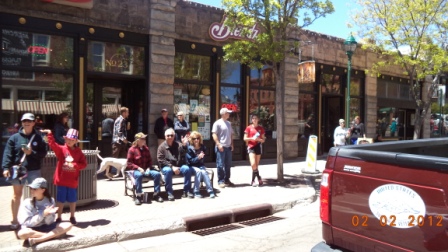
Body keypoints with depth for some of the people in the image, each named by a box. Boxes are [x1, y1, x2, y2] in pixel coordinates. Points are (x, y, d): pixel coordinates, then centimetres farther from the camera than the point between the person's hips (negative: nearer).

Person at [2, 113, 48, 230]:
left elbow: (43, 153, -2)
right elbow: (8, 153, -6)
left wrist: (31, 153, -17)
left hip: (34, 171, 1)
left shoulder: (38, 138, 2)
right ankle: (14, 220, 21)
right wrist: (6, 167, -16)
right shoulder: (14, 137, -1)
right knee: (17, 195, 10)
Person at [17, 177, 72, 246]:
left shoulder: (50, 200, -3)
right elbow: (27, 223, -13)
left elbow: (49, 222, -4)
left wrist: (48, 214, -25)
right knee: (21, 233, -37)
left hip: (46, 227, 3)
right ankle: (53, 235, -23)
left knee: (68, 225, -20)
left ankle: (36, 240, -28)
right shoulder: (27, 203, -8)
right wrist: (43, 214, -23)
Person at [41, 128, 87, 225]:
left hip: (72, 181, 1)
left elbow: (84, 164, -1)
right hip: (61, 180, -1)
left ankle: (72, 217, 29)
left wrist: (74, 165, -16)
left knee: (72, 200, 13)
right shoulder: (61, 149, -3)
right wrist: (50, 134, -34)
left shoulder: (78, 152, 0)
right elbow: (53, 144, -21)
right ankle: (59, 217, 23)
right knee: (60, 200, 10)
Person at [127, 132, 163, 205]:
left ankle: (156, 194, -10)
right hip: (136, 170, -4)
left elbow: (150, 161, 16)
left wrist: (148, 168, -5)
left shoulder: (146, 149, 10)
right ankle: (139, 196, -27)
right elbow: (129, 163, -6)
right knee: (139, 175, -39)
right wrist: (138, 168, -19)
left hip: (146, 169, 5)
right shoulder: (132, 149, -5)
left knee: (157, 174, -20)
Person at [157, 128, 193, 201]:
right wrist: (172, 167, -18)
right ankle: (169, 193, -25)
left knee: (187, 169, -26)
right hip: (167, 167, -2)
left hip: (178, 166, 2)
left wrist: (184, 145, -27)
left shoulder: (178, 145, 7)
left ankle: (187, 191, -16)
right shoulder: (162, 146, 2)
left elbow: (184, 155, -9)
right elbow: (161, 160, -7)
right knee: (168, 171, -36)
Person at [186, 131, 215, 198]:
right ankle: (196, 192, -25)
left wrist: (201, 156, -12)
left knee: (203, 172, -28)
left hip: (201, 165, 3)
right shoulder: (190, 148, -10)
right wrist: (198, 157, -25)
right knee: (199, 171, -32)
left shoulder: (202, 147, 0)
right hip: (193, 166, -3)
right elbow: (190, 161, -12)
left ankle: (210, 191, -22)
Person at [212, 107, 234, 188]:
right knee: (220, 165, -4)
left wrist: (232, 144, 12)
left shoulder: (229, 123, 16)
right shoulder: (217, 123, -7)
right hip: (221, 147, -7)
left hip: (228, 147, 8)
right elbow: (214, 134, -13)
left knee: (228, 165, 12)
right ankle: (220, 181, 2)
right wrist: (218, 144, -19)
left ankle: (227, 180, 22)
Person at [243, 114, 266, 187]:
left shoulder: (261, 128, 7)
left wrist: (259, 139, -11)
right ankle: (259, 178, 2)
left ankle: (253, 181, 17)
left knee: (256, 165, 6)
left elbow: (263, 140, 10)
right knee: (253, 164, -17)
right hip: (251, 147, -2)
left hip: (258, 147, 2)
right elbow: (245, 138, 1)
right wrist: (252, 138, -15)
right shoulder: (249, 128, 1)